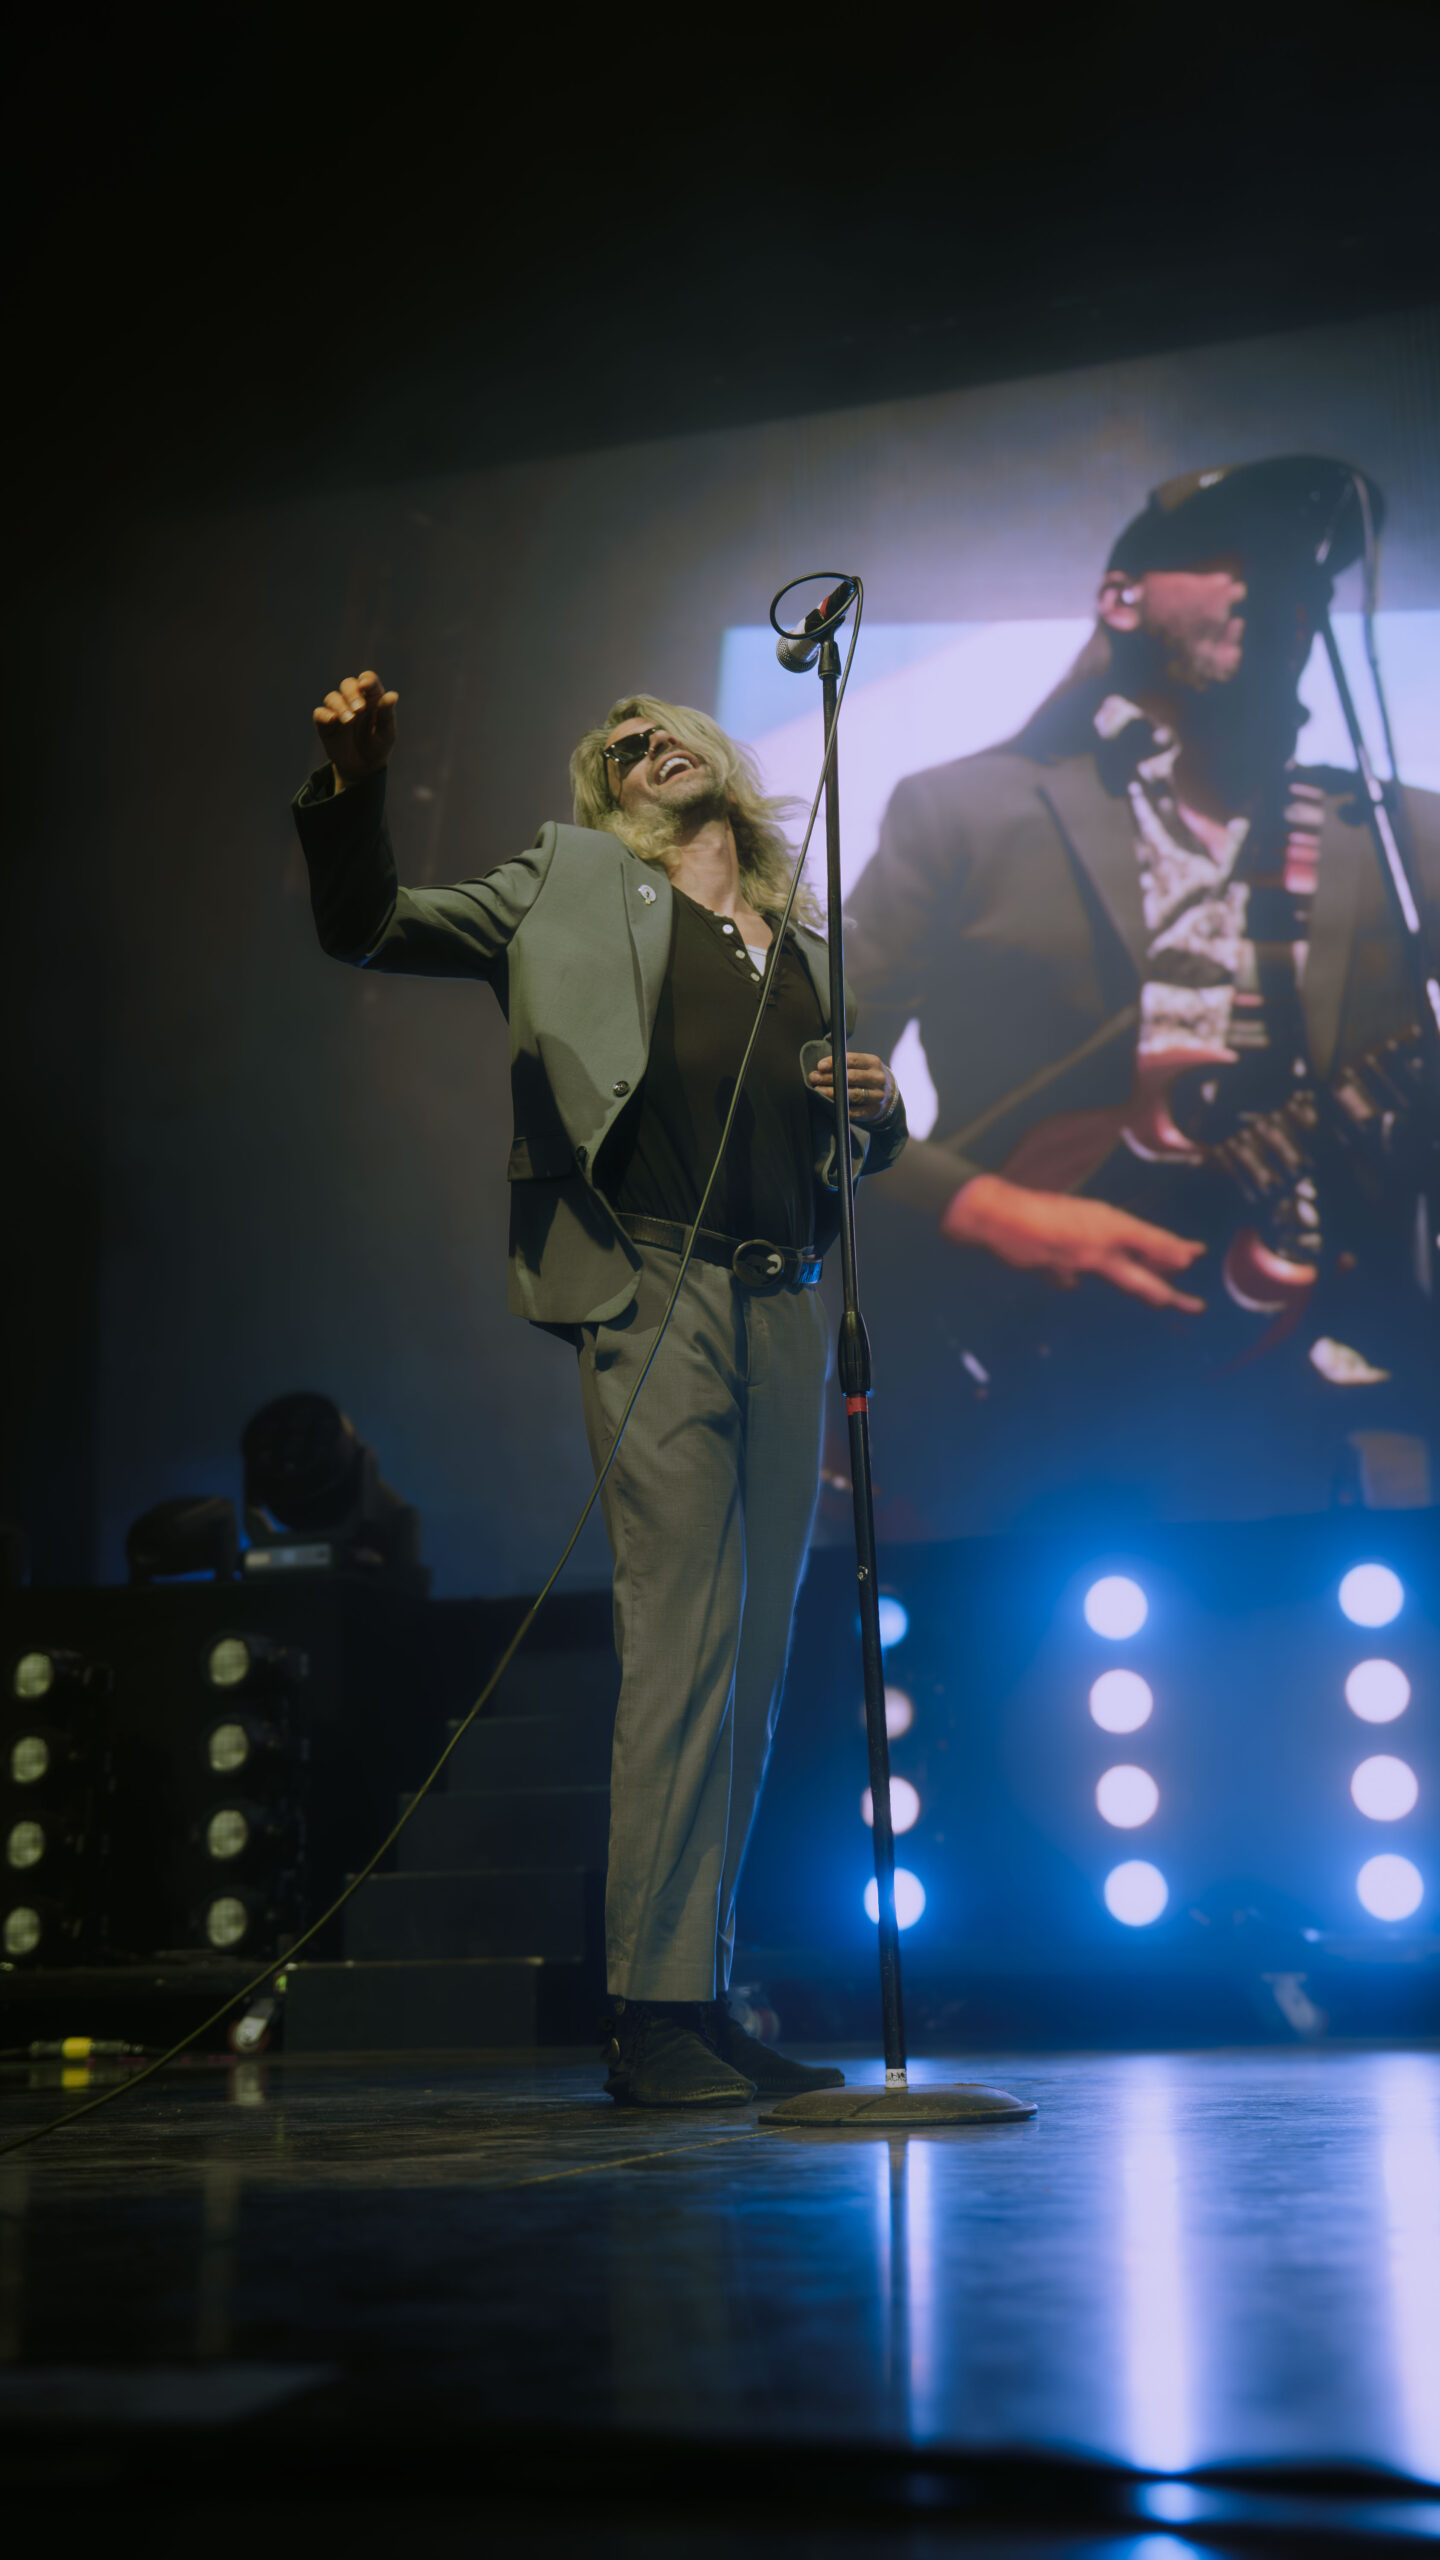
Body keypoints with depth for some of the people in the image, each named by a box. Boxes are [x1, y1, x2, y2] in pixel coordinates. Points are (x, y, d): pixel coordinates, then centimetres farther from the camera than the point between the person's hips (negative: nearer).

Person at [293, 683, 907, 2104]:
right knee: (683, 1639, -13)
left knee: (753, 1663, 6)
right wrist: (350, 786, -14)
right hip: (655, 1293, -5)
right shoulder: (570, 886, 10)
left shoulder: (808, 951, 22)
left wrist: (878, 1108, 6)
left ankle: (706, 2000, 14)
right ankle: (651, 2008, -7)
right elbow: (364, 924, 3)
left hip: (785, 1309, 6)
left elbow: (856, 1150, 30)